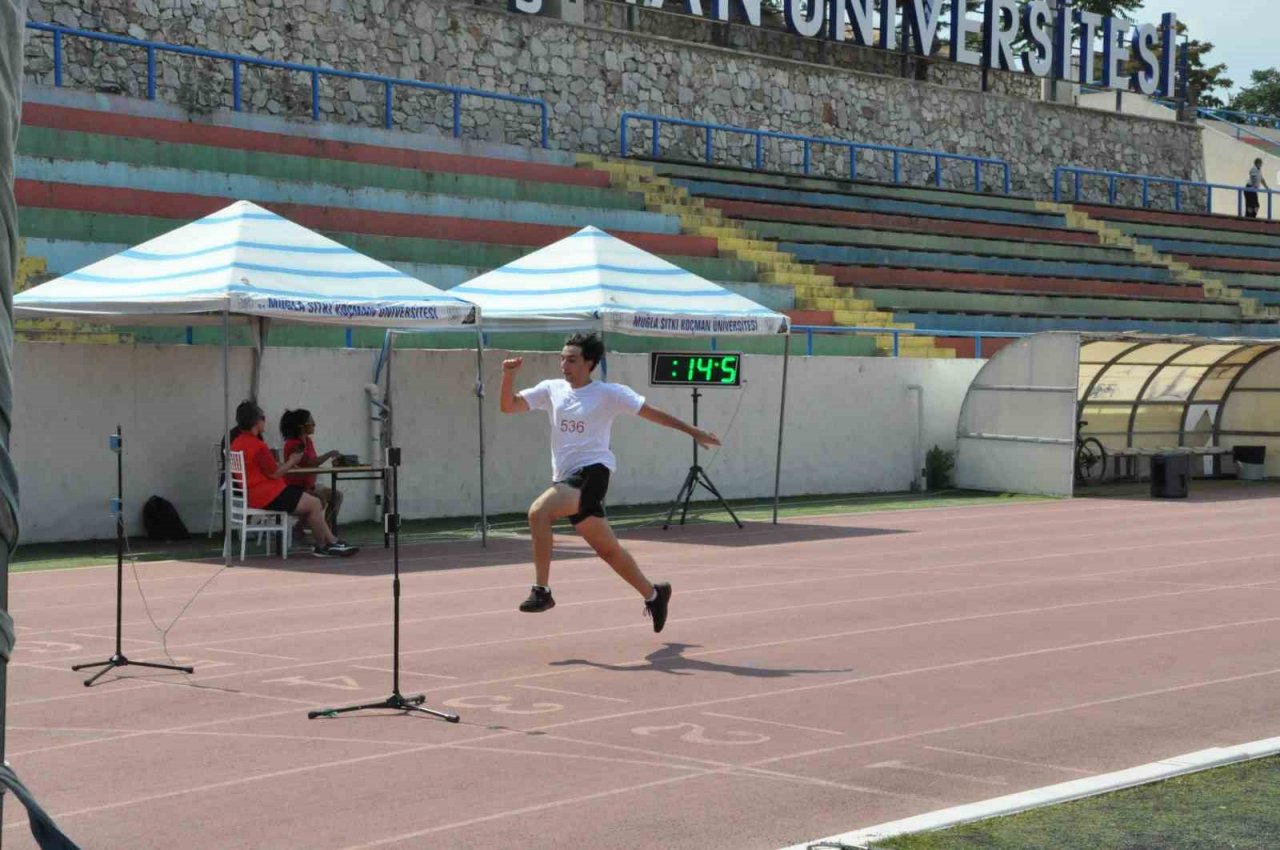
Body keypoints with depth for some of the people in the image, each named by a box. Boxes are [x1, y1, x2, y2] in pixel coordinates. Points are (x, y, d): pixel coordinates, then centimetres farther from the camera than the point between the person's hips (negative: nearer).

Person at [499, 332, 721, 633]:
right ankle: (653, 594, 34)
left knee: (538, 511, -28)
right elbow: (508, 406, 9)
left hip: (591, 472, -6)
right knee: (608, 549, 14)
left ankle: (542, 591, -22)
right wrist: (509, 375, -8)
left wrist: (693, 431, 1)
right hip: (566, 478, 6)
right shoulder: (551, 390, 10)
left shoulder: (609, 393, -3)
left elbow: (652, 413, 1)